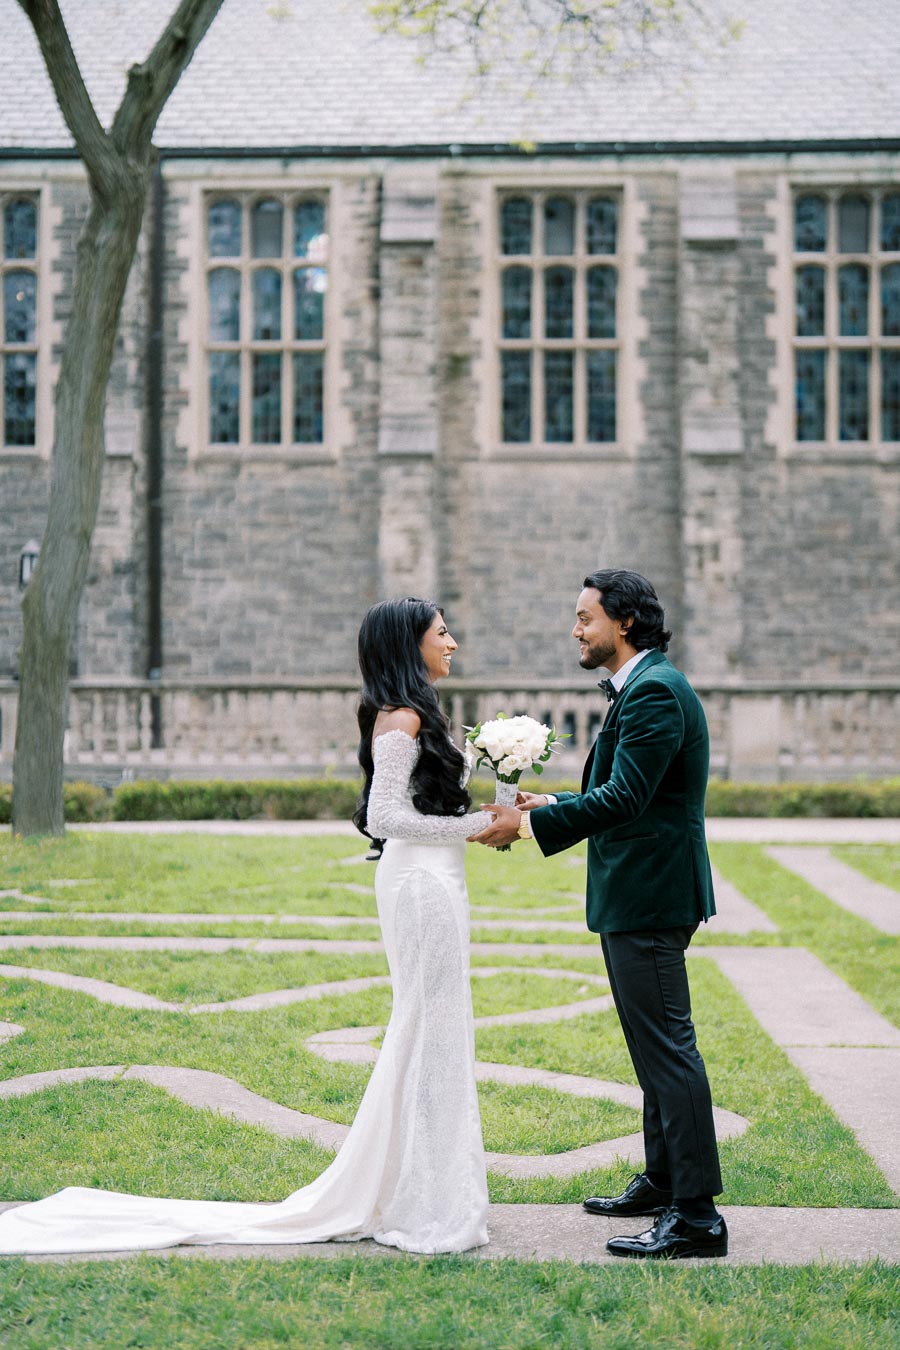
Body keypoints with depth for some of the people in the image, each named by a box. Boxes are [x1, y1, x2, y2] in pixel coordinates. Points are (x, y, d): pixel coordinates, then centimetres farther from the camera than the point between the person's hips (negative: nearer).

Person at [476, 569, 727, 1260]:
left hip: (650, 898, -11)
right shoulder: (641, 688, 16)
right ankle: (663, 1182, 30)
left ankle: (697, 1215, -6)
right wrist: (554, 805, 11)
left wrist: (531, 824, -21)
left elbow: (624, 798, -25)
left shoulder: (655, 691, -17)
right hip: (636, 893, 11)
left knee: (667, 1047, -9)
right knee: (654, 1045, 18)